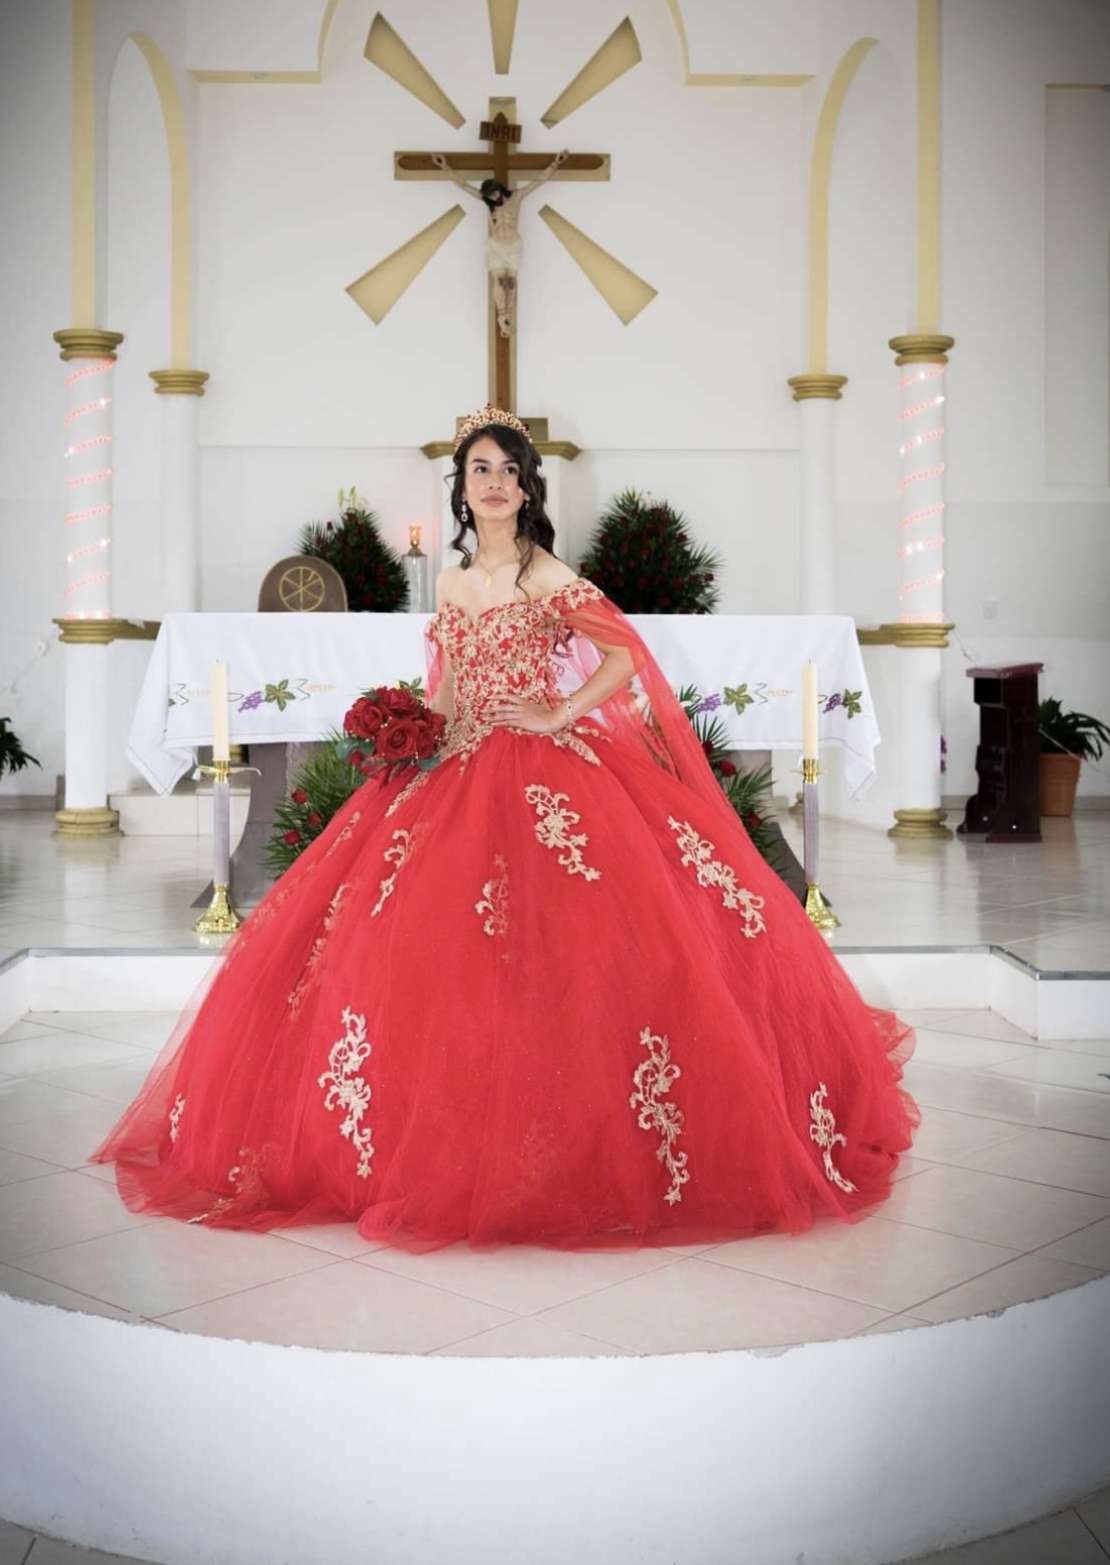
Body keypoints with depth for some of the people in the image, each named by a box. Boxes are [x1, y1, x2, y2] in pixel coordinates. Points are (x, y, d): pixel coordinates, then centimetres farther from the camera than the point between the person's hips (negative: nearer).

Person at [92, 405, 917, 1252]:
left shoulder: (546, 576, -4)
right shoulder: (451, 581, 15)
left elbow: (625, 656, -11)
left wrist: (558, 717, -13)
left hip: (542, 777, -6)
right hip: (460, 772, 6)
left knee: (548, 960, -13)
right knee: (431, 948, 0)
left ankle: (559, 1144, 0)